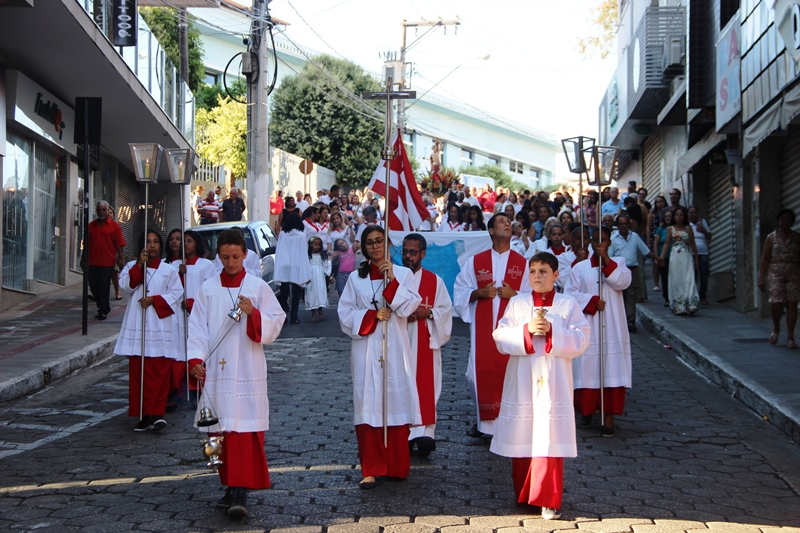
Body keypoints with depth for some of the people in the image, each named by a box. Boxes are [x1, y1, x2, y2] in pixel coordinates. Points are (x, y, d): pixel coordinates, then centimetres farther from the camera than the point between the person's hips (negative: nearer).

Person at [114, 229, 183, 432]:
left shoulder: (169, 270, 9)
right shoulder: (132, 266, 12)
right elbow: (125, 284, -5)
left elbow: (176, 293, 0)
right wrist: (140, 265, -12)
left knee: (160, 371, -7)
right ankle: (144, 415, 6)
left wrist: (154, 299, -11)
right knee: (138, 371, 0)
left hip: (160, 326, -1)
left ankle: (157, 413, -6)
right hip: (136, 327, 1)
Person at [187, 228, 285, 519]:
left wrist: (254, 314, -18)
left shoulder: (258, 287, 3)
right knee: (220, 432, 7)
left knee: (244, 431, -10)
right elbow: (197, 327, 6)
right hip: (216, 372, 3)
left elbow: (274, 325, 1)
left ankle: (240, 492, -14)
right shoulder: (208, 289, 9)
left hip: (247, 372, -3)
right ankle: (230, 485, 20)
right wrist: (196, 358, -8)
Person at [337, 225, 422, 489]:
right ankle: (371, 469, -1)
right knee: (368, 405, -4)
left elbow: (409, 306, -7)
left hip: (394, 349, -1)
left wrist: (392, 280, -17)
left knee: (396, 403, -2)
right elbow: (346, 314, 3)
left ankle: (397, 466, 12)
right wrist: (372, 315, -11)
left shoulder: (403, 274, 6)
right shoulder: (356, 278, 9)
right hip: (365, 349, 1)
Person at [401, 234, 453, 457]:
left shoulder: (435, 281, 7)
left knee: (425, 387, -9)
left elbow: (446, 309, 4)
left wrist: (427, 313, -13)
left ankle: (424, 432, -13)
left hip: (424, 345, -1)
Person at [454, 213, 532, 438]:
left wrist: (514, 294, -13)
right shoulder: (475, 261, 9)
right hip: (482, 328, 1)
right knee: (480, 372, -3)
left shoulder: (523, 263, 7)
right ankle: (483, 420, 13)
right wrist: (479, 293, -9)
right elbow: (460, 292, 8)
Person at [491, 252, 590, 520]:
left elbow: (581, 340, -6)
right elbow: (501, 338, -3)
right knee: (522, 438, 6)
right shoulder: (516, 303, 6)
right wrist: (527, 331, -18)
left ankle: (548, 500, -1)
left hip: (553, 382, -2)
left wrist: (552, 332, -18)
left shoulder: (568, 305, 3)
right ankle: (524, 495, 20)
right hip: (522, 382, 2)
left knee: (549, 440, -5)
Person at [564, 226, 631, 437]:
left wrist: (606, 260, -14)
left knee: (611, 369, -5)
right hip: (587, 328, 0)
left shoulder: (618, 263, 10)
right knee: (587, 370, 0)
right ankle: (586, 410, 17)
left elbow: (623, 282, -10)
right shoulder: (580, 267, 7)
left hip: (612, 329, 0)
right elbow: (570, 293, -2)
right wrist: (592, 300, -12)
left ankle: (609, 417, -5)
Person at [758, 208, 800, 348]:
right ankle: (776, 329, 18)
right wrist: (761, 278, -2)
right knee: (777, 304, -11)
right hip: (776, 273, -1)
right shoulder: (772, 237, 5)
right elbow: (765, 258, 3)